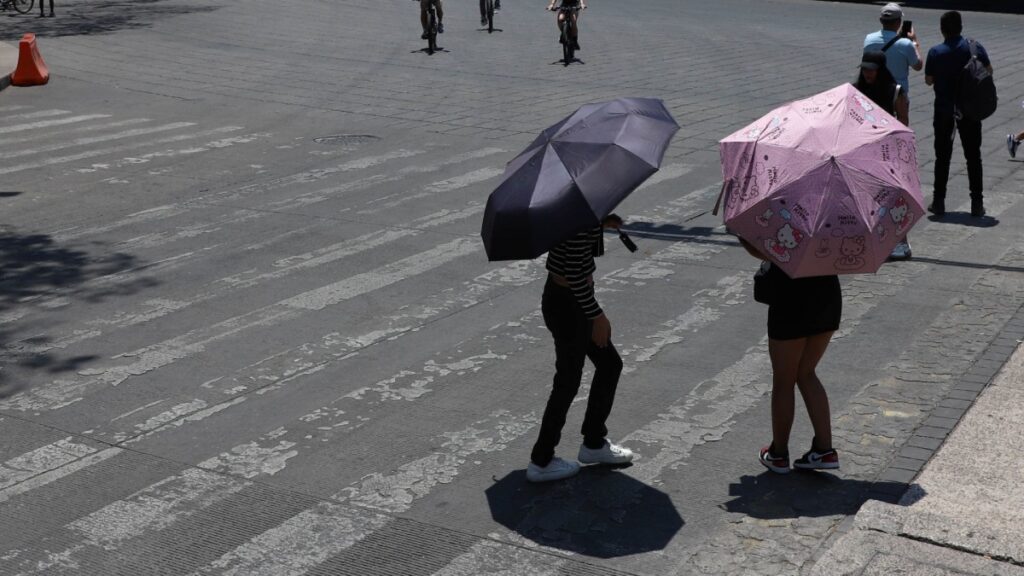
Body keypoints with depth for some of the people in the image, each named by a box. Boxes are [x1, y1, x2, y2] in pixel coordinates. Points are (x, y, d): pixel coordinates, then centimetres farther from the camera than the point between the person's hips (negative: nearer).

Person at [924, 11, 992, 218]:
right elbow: (988, 71, 0)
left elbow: (929, 80, -3)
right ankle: (977, 203, 10)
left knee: (942, 157, 9)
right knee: (973, 156, 9)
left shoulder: (935, 52, -9)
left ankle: (938, 202, 9)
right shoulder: (975, 47, -8)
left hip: (944, 111, 0)